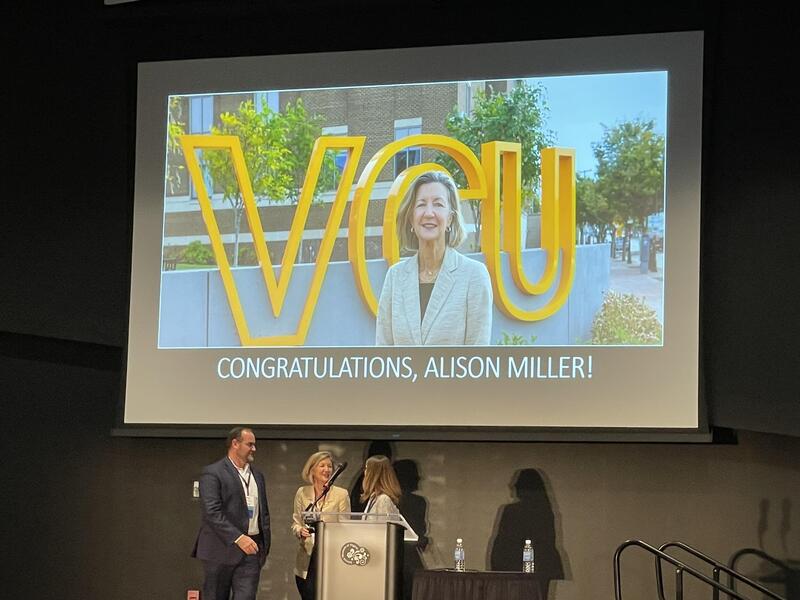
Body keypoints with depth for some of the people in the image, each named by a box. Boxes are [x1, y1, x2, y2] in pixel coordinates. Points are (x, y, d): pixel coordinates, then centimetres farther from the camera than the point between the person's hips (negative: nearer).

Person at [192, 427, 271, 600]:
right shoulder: (212, 473, -6)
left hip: (251, 549, 5)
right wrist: (238, 538, -22)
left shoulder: (257, 476, 18)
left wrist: (265, 546, 12)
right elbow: (212, 512, -16)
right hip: (221, 550, -5)